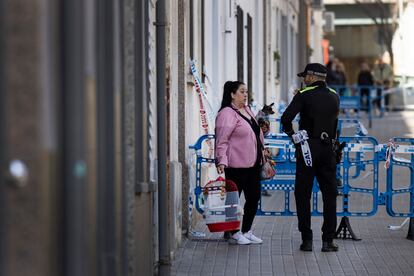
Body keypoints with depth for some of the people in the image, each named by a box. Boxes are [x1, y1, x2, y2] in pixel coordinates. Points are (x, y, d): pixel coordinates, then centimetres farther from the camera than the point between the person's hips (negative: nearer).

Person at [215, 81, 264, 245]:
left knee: (254, 197, 11)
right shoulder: (227, 114, -13)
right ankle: (233, 233, 9)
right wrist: (221, 161, -26)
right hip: (236, 165, -9)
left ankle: (246, 231, 22)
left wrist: (261, 154, 28)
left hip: (253, 164, 9)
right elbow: (222, 140, -18)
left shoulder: (247, 110, 15)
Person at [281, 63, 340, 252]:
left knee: (303, 195, 4)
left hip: (307, 149, -4)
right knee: (329, 194, 8)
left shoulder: (304, 95, -7)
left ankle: (306, 239, 2)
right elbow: (334, 121, 14)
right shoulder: (334, 96, 8)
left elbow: (286, 118, -16)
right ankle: (328, 240, 6)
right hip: (327, 148, 4)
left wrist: (292, 134, -1)